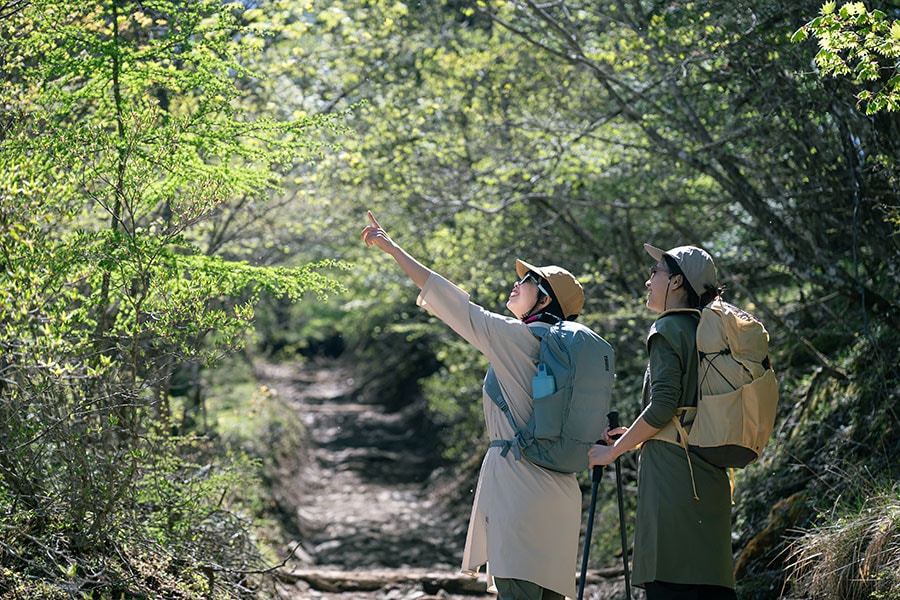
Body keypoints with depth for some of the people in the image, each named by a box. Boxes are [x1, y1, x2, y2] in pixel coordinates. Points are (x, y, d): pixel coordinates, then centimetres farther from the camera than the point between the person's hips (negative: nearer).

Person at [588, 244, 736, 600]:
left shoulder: (669, 328, -4)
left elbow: (663, 406, -14)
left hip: (671, 478, -8)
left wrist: (613, 450, -3)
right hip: (711, 480, 8)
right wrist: (637, 437, 24)